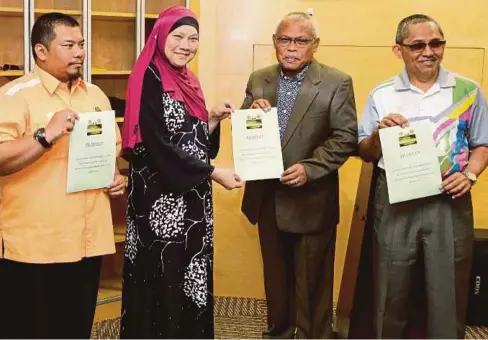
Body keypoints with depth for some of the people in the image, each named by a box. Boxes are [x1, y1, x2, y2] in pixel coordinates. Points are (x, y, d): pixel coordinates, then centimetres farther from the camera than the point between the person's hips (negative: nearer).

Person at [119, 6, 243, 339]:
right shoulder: (149, 80, -11)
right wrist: (214, 173, -17)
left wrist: (214, 119, -1)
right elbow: (159, 146, -19)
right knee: (163, 280, -1)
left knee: (190, 279, 12)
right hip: (162, 199, -8)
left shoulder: (189, 82, 12)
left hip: (193, 199, 8)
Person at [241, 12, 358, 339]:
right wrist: (251, 112, -14)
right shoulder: (259, 80, 5)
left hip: (311, 200, -4)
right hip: (268, 197, 5)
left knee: (312, 282, 7)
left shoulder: (337, 82, -7)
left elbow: (346, 137, -11)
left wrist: (309, 168, -22)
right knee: (276, 275, 20)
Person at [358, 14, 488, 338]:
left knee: (448, 296, 5)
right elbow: (366, 154, 8)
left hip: (449, 203, 0)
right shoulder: (382, 95, 4)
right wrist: (379, 132, -12)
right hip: (395, 203, 1)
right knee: (392, 295, 10)